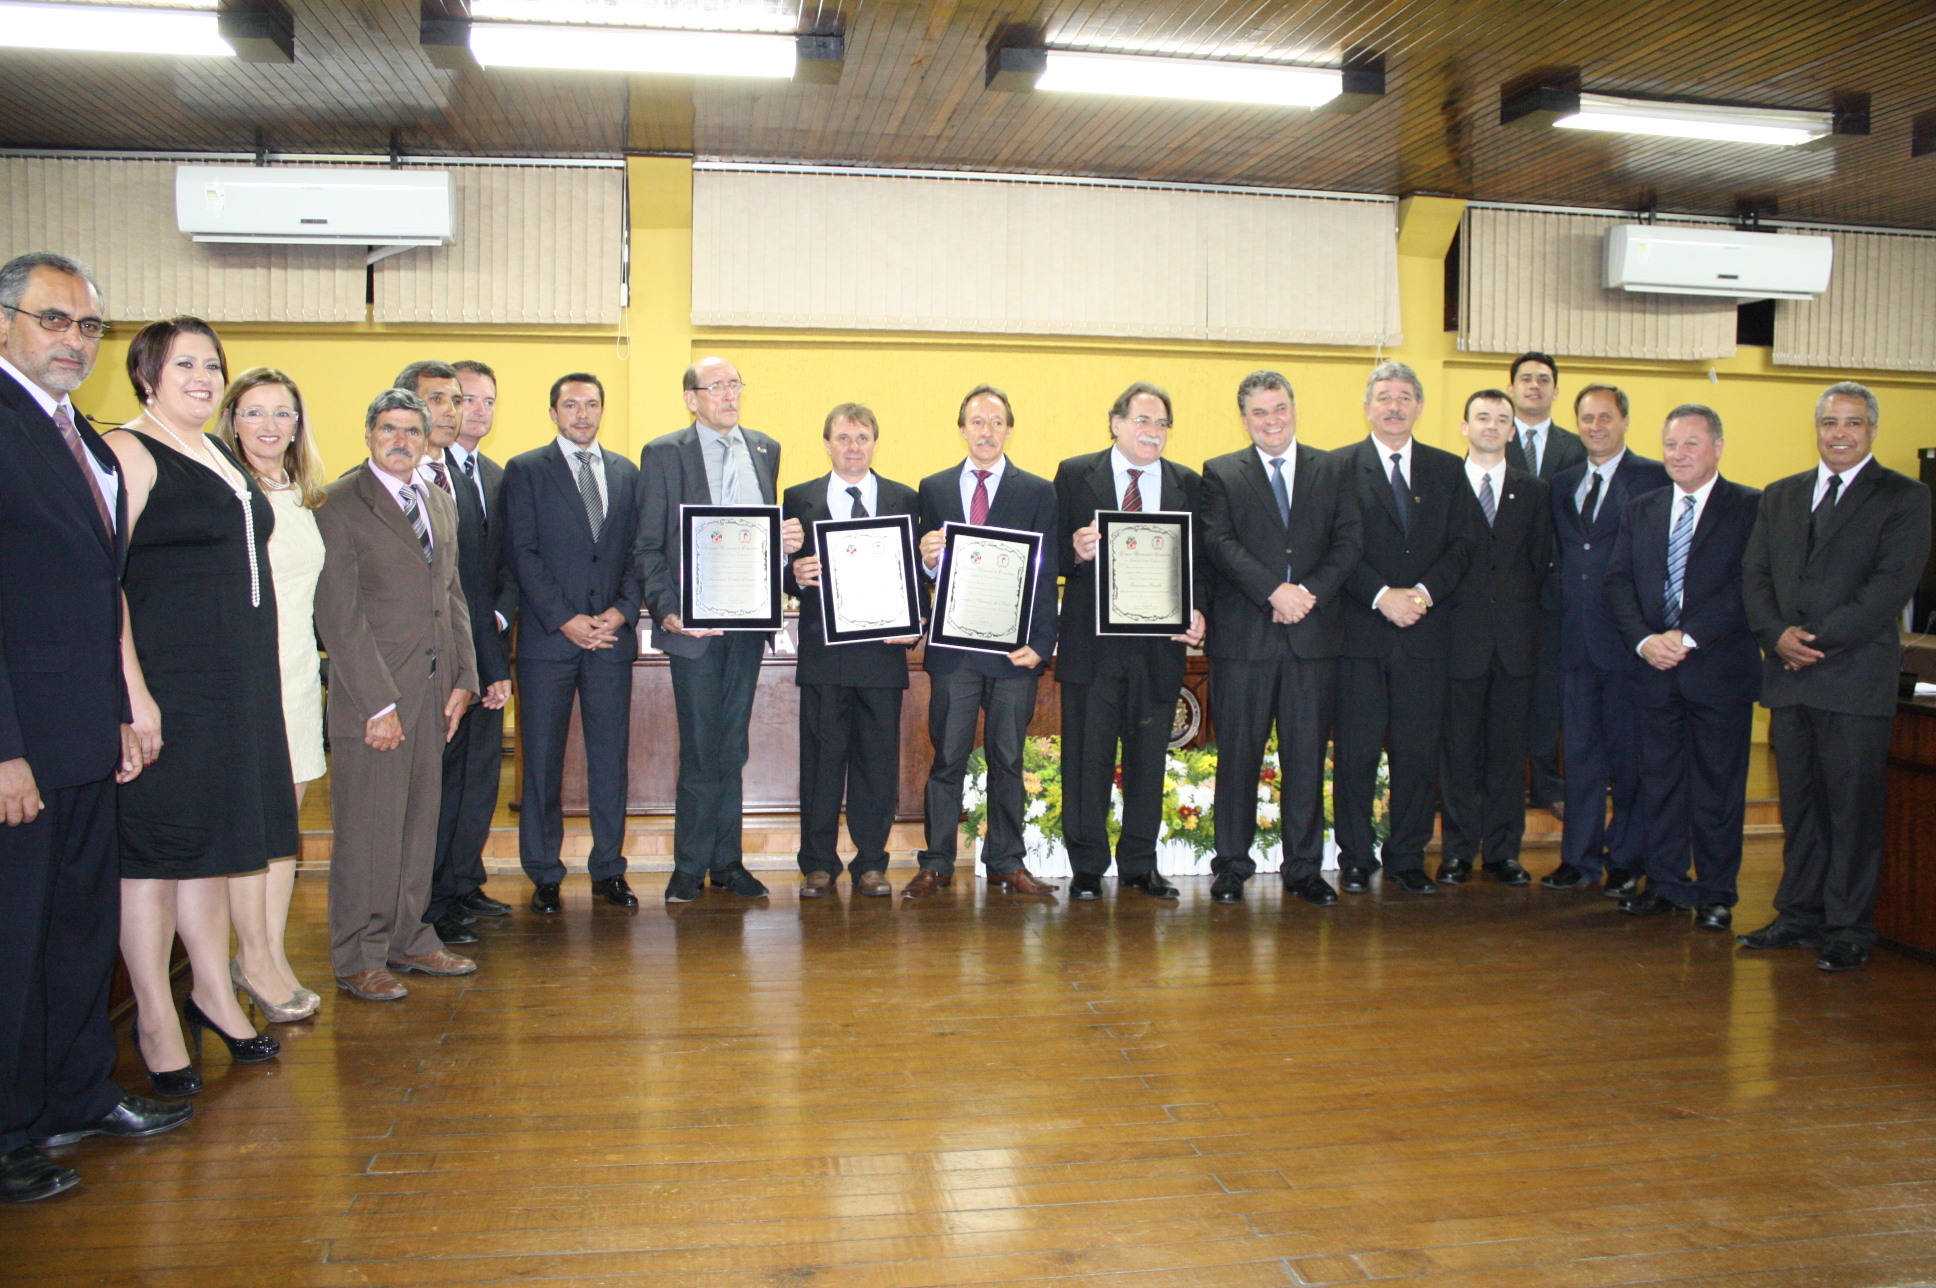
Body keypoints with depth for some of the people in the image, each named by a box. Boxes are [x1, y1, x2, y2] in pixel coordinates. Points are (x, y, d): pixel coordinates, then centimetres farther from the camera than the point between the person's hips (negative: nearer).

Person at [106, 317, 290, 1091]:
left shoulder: (220, 459, 16)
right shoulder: (128, 452, -10)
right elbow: (102, 578, -17)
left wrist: (263, 678, 17)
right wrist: (133, 692, -23)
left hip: (238, 679, 8)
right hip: (166, 679, -8)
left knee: (210, 839, 15)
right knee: (156, 844, 1)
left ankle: (214, 994, 26)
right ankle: (155, 1018, 12)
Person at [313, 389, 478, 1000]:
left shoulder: (441, 504, 15)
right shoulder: (340, 506, -7)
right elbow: (338, 615, -12)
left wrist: (463, 680, 8)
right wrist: (377, 704, -15)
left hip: (434, 694, 6)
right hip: (371, 696, -6)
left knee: (420, 823, 13)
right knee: (368, 830, 0)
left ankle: (408, 939, 25)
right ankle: (358, 958, 13)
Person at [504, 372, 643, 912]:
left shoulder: (626, 473, 14)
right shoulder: (525, 471, 3)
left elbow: (637, 550, 10)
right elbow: (522, 554, -4)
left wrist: (622, 610, -5)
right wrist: (565, 619, -12)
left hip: (612, 637, 3)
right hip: (546, 640, -3)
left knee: (611, 757, 5)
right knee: (543, 761, 2)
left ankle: (609, 869, 16)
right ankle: (545, 876, 13)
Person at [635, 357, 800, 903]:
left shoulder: (765, 450, 13)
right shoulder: (663, 453, -1)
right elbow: (647, 546, -3)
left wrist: (785, 539, -6)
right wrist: (666, 609, -15)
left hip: (749, 619, 4)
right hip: (695, 622, -4)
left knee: (731, 748, 11)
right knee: (701, 750, -1)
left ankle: (726, 861, 20)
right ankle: (690, 865, 13)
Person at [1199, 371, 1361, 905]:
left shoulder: (1333, 470, 12)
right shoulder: (1221, 474, 7)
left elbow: (1349, 541, 2)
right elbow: (1220, 544, -6)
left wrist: (1310, 592, -13)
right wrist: (1274, 592, -18)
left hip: (1315, 633, 2)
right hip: (1243, 635, -1)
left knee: (1307, 754, 6)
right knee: (1238, 753, 4)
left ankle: (1304, 866, 16)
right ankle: (1232, 864, 15)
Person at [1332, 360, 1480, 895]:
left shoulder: (1448, 470, 13)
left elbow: (1464, 542, 5)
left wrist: (1425, 592, -10)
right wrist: (1382, 596, -15)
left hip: (1425, 631, 3)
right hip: (1359, 631, -2)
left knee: (1419, 751, 5)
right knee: (1357, 751, 2)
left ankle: (1408, 857, 18)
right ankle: (1355, 858, 14)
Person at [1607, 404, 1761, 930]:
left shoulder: (1753, 508, -2)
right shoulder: (1639, 511, 13)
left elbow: (1749, 587, -11)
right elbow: (1618, 582, 6)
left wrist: (1688, 637, -17)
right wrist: (1644, 640, -10)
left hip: (1721, 667, -4)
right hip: (1655, 668, 4)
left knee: (1718, 783, 3)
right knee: (1658, 778, 8)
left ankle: (1716, 893, 14)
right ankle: (1666, 884, 19)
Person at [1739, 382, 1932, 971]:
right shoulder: (1779, 496, 16)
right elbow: (1754, 574, 9)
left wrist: (1820, 639, -15)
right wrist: (1777, 634, -9)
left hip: (1856, 677, -4)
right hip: (1789, 675, 5)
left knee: (1853, 806, 0)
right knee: (1799, 803, 11)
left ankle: (1849, 929, 9)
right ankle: (1799, 914, 21)